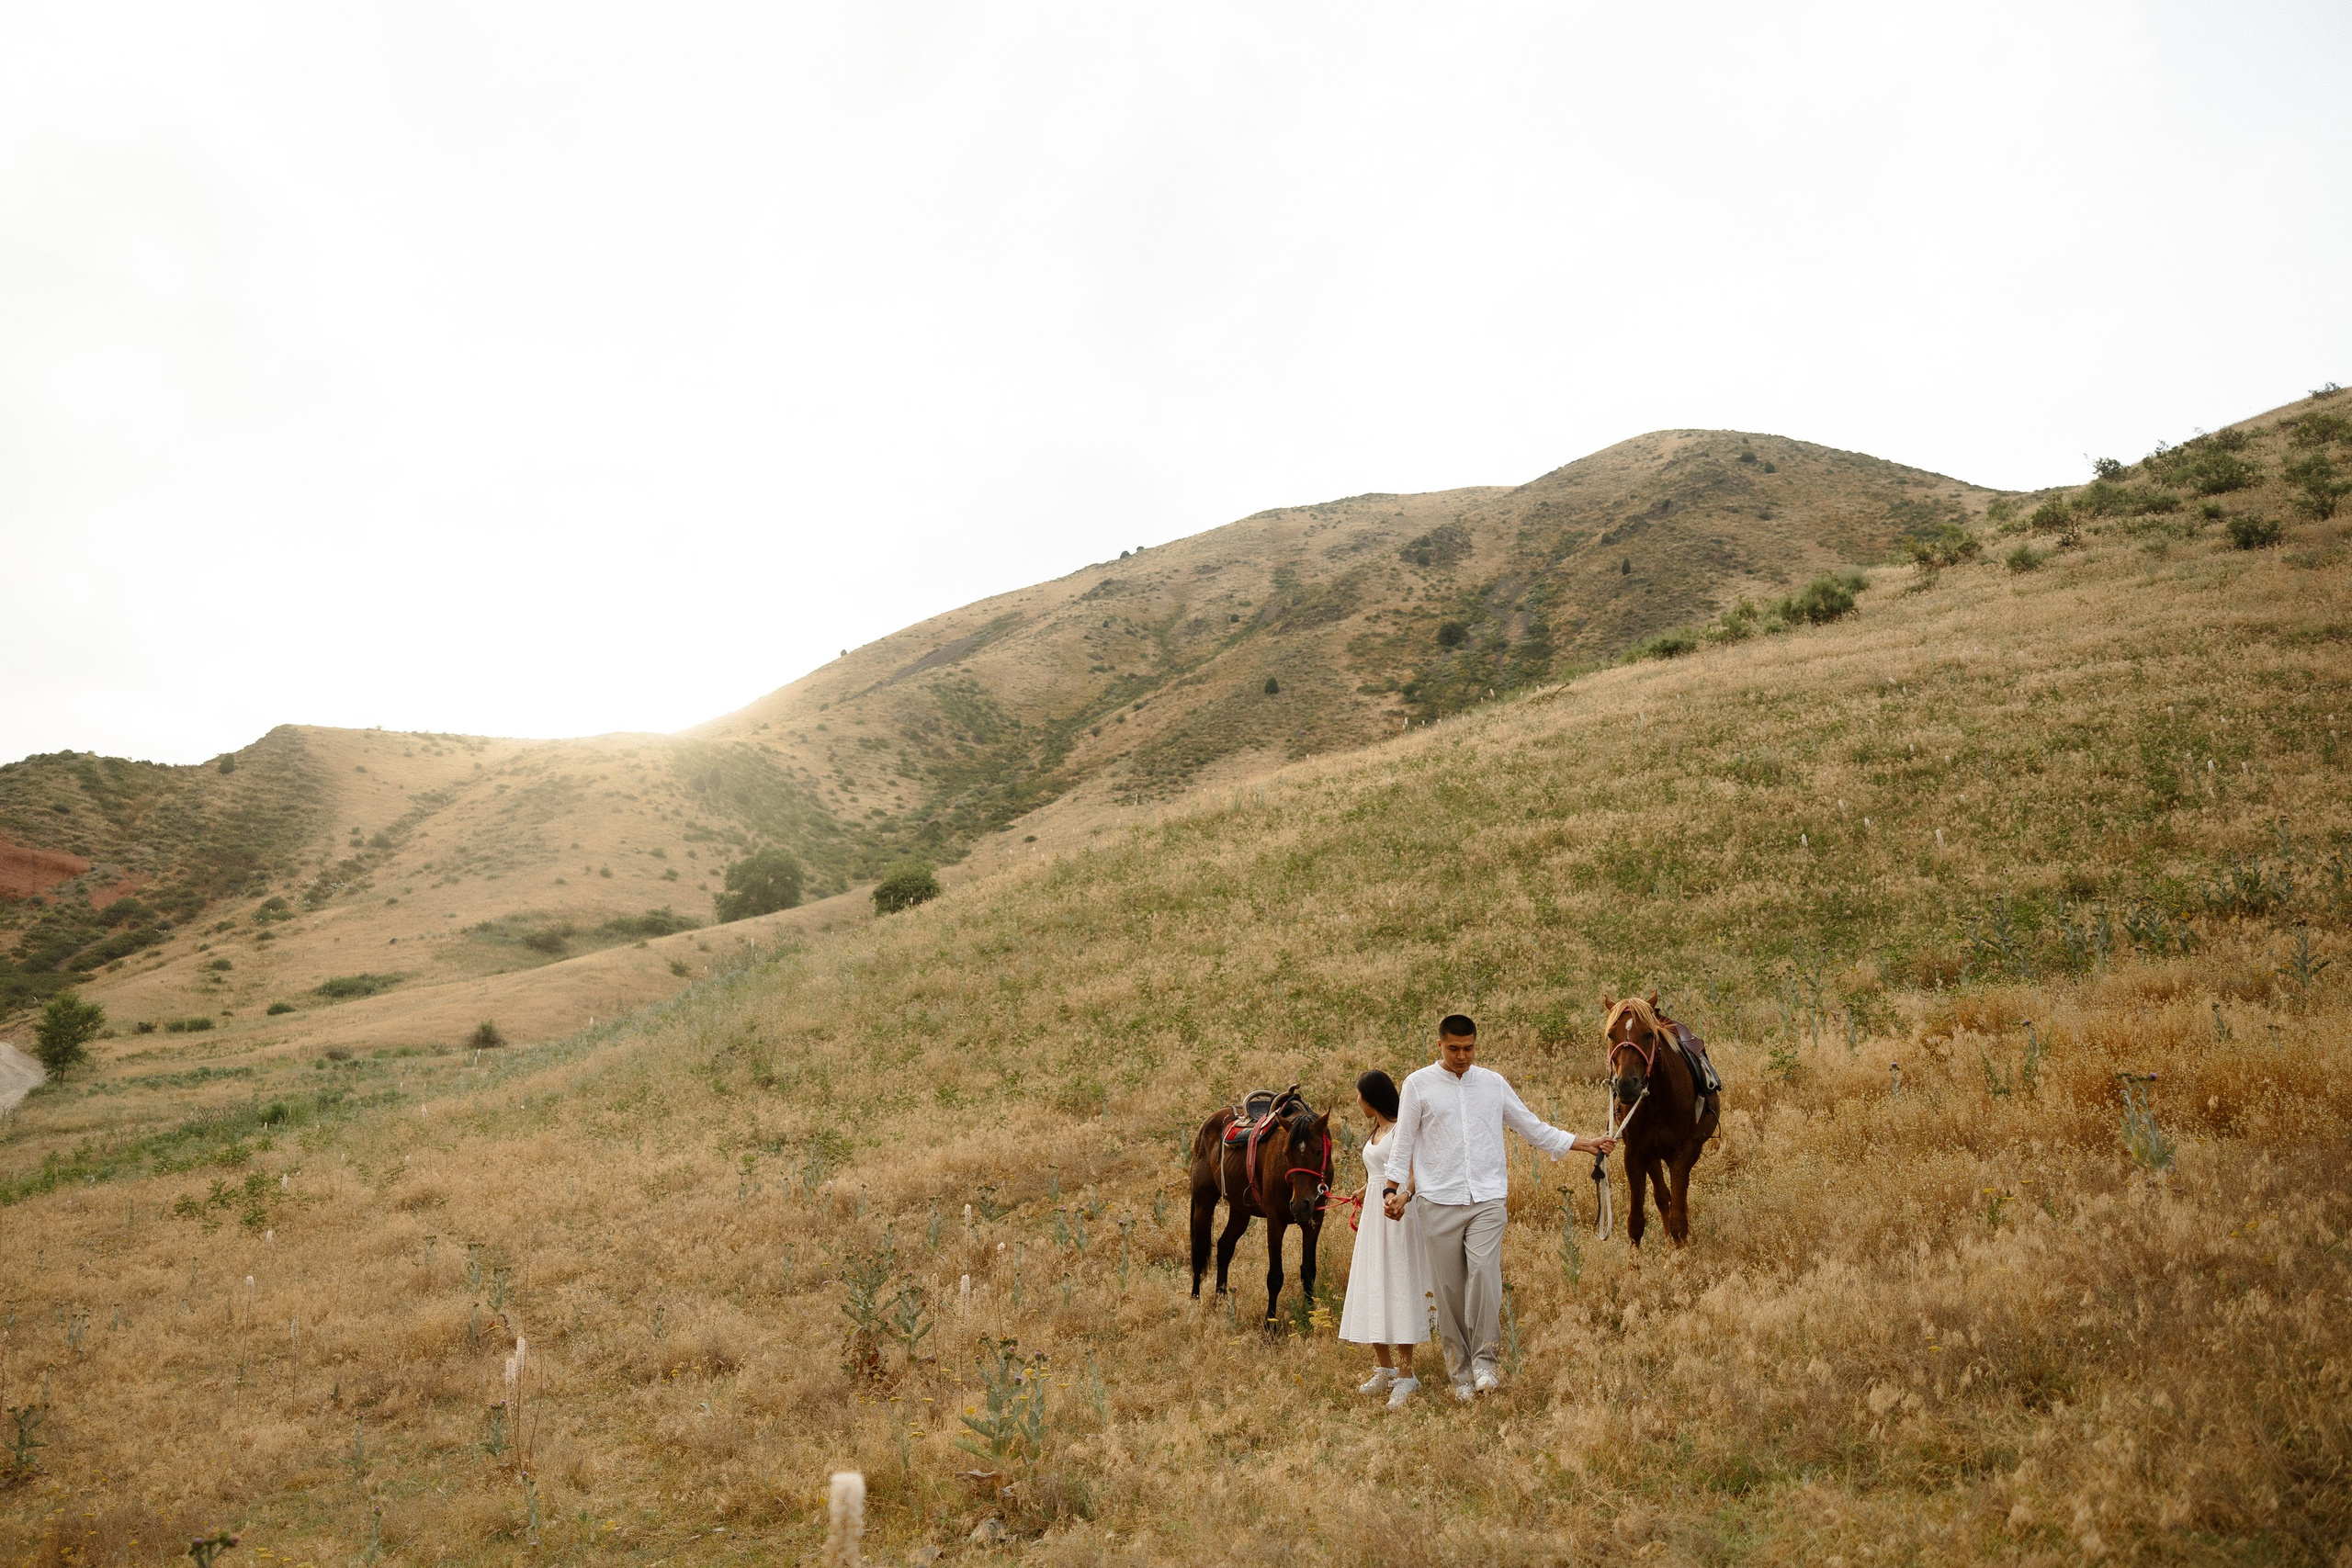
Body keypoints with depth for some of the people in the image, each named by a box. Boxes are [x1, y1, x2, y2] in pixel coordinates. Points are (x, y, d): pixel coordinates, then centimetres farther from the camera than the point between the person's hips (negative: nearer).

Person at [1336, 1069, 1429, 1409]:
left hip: (1398, 1216, -9)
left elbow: (1416, 1173, -23)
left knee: (1398, 1289, -7)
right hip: (1373, 1217, 9)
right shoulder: (1375, 1133, 16)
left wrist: (1403, 1195, -41)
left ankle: (1405, 1375, -2)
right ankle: (1385, 1371, 20)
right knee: (1370, 1292, 9)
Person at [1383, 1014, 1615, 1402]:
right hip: (1439, 1202, -1)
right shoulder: (1418, 1085, 3)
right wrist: (1392, 1189, -4)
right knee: (1447, 1289, 2)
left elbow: (1533, 1128, 17)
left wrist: (1585, 1143, 14)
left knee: (1483, 1272, -18)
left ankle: (1485, 1359, -4)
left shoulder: (1494, 1084, 10)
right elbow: (1403, 1142, 5)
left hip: (1487, 1199, 1)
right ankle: (1459, 1369, 14)